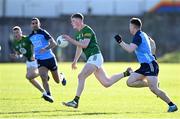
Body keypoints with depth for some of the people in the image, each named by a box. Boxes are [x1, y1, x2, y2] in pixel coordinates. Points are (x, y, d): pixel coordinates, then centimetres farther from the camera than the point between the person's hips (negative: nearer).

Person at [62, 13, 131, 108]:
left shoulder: (87, 30, -10)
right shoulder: (78, 33, 18)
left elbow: (84, 45, -22)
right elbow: (79, 48, 30)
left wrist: (71, 40, -22)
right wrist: (75, 61, 27)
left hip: (95, 57, -10)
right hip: (91, 59, 10)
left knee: (81, 76, -19)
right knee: (107, 83, 10)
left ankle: (75, 101, -20)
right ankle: (126, 73, 23)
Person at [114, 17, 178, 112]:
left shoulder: (138, 36, -13)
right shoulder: (143, 35, 17)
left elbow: (130, 49, -24)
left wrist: (120, 42, -13)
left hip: (150, 65, -10)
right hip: (145, 66, 10)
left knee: (153, 89, -18)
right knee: (130, 82, 3)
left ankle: (172, 105, -12)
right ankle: (151, 84, 7)